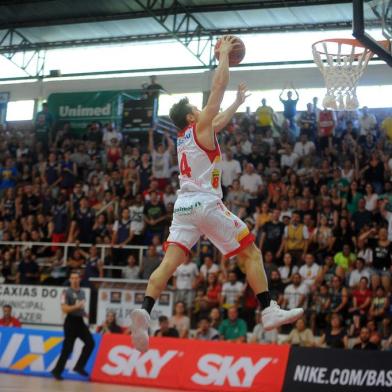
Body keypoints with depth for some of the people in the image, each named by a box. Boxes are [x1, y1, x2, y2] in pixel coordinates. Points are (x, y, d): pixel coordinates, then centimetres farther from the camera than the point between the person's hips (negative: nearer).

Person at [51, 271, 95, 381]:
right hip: (71, 321, -7)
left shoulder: (82, 292, 13)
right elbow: (64, 309, -17)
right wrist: (77, 306, -26)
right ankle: (57, 371, 5)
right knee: (67, 348, -6)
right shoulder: (67, 292, -9)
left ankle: (79, 366, 6)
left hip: (80, 321, 7)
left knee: (90, 342, -4)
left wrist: (85, 314, 11)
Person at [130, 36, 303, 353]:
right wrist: (224, 54, 13)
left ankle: (145, 311, -25)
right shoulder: (201, 127, 1)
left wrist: (239, 102, 49)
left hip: (183, 205, 7)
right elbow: (219, 85, 3)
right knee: (251, 253, 3)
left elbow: (220, 122, 39)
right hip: (206, 204, -7)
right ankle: (269, 311, -2)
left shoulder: (184, 137, 22)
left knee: (170, 261, -5)